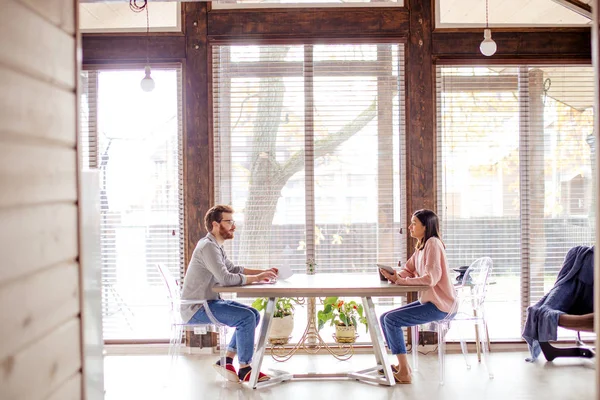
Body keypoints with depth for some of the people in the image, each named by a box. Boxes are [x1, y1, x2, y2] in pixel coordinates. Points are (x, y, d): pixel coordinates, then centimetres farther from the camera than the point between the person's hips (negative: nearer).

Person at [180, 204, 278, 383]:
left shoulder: (216, 246, 13)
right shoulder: (208, 246, -19)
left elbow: (234, 269, 19)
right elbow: (226, 278, -28)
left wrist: (263, 272, 6)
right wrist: (257, 278, -19)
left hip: (209, 301, 10)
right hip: (197, 308, -10)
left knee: (254, 315, 6)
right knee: (246, 317, -22)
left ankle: (226, 361, 9)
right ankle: (244, 370, -10)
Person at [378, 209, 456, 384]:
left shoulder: (433, 244, -16)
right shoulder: (421, 246, 13)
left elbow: (431, 278, -26)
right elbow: (407, 270, 11)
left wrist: (400, 280, -24)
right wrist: (393, 276, -11)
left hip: (439, 305, -9)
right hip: (427, 301, 9)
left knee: (391, 320, -17)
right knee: (384, 318, 5)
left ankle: (405, 372, -10)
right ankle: (401, 364, 13)